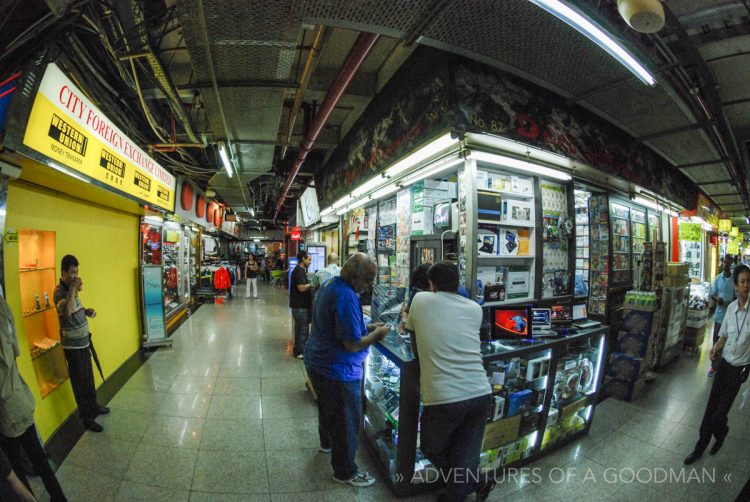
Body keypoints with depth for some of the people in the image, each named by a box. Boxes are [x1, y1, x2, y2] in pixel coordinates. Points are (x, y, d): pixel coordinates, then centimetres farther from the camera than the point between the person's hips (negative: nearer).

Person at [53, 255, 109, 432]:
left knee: (89, 377, 20)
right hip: (72, 344, -8)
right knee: (80, 381, 4)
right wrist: (73, 289, -34)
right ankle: (87, 417, 17)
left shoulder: (70, 289, 7)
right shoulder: (60, 291, -20)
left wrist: (87, 311, 3)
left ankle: (94, 407, 37)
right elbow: (67, 311, -39)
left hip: (83, 340, 8)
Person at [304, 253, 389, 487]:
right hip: (336, 370, -10)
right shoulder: (347, 297, -31)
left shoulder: (330, 284, 2)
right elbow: (352, 344, -28)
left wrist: (367, 327, 4)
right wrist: (376, 334, -11)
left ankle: (327, 442, 57)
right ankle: (345, 472, 33)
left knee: (327, 407, 32)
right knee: (346, 422, 12)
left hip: (317, 361, 10)